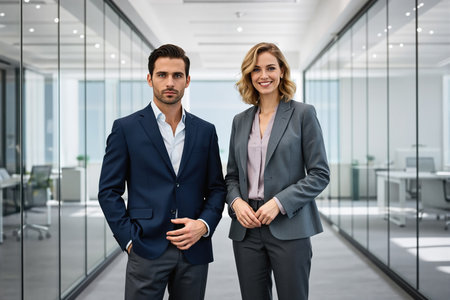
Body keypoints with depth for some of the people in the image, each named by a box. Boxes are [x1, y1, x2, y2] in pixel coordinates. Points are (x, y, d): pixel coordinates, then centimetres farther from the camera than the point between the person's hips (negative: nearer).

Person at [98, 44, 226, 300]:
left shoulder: (205, 131, 8)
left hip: (194, 249, 3)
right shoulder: (126, 128, 0)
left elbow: (217, 188, 11)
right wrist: (129, 239, -8)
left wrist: (203, 225, -6)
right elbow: (109, 191, 0)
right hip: (147, 250, -2)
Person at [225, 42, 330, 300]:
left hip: (289, 227, -4)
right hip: (247, 228, 4)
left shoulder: (303, 114, -1)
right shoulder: (241, 121, 12)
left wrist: (279, 203, -14)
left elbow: (320, 174, -4)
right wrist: (236, 202, -4)